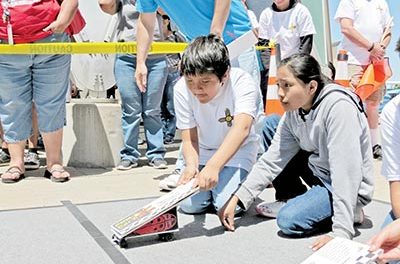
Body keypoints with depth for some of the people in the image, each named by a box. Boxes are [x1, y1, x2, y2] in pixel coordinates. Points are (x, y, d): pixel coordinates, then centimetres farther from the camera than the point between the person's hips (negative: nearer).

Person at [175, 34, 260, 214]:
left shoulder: (242, 83, -29)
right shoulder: (182, 89, -20)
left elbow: (241, 128, -45)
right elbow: (190, 139, -17)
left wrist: (213, 166, -59)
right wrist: (191, 165, -41)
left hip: (237, 151, -2)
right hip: (202, 152, 3)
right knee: (190, 205, -11)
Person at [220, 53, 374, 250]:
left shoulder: (339, 107, -30)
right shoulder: (293, 113, -6)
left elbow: (346, 172, -34)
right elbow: (271, 161, -5)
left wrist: (341, 232, -37)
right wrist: (236, 199, -13)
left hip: (348, 186, -8)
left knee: (288, 220, -26)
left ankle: (349, 210, -2)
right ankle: (294, 200, 10)